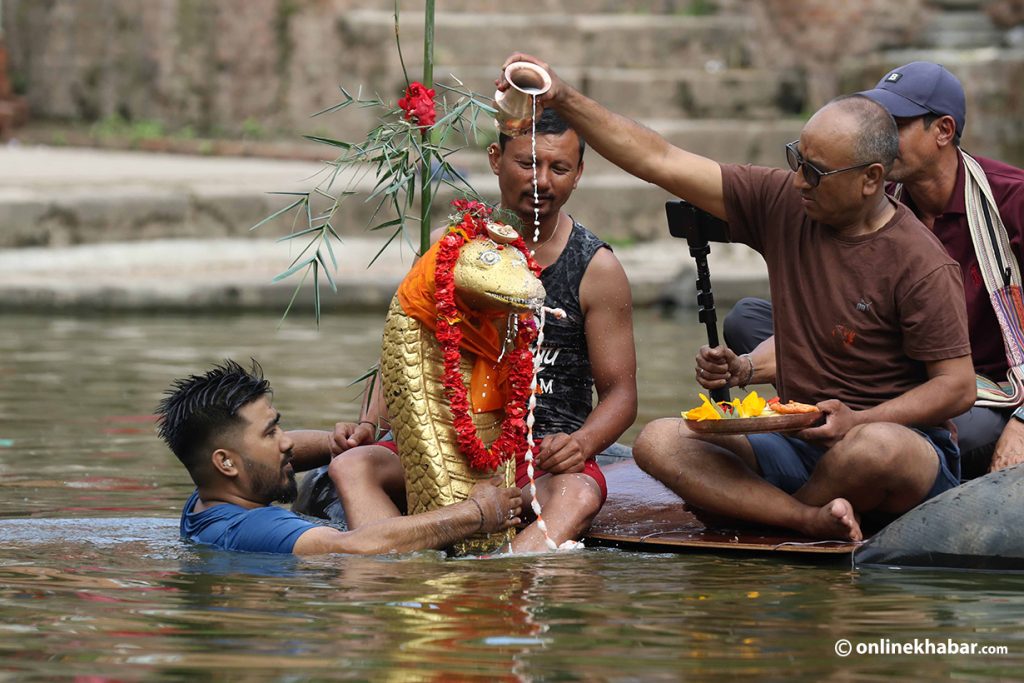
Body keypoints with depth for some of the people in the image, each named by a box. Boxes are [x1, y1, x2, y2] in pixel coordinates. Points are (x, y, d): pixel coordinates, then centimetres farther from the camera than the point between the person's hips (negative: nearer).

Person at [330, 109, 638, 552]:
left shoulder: (596, 269, 3)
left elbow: (620, 392, 3)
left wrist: (580, 443, -19)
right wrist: (368, 425, -7)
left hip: (545, 454, -2)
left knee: (578, 496, -38)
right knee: (350, 467, -26)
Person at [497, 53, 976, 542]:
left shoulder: (921, 265, -12)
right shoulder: (783, 204, 2)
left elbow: (957, 384, -10)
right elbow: (661, 162, 3)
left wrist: (858, 422, -23)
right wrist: (561, 99, -3)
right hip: (799, 446, 5)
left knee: (878, 446, -42)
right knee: (657, 442, -15)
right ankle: (813, 520, -32)